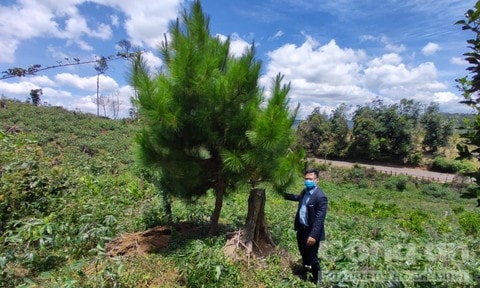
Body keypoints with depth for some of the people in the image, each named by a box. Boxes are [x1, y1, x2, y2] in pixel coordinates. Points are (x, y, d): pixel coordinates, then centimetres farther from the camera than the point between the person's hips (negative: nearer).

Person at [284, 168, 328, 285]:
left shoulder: (320, 197, -25)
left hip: (311, 231, -8)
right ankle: (305, 271, 54)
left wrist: (313, 235, -30)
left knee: (312, 257, 10)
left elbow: (319, 219, -27)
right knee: (303, 253, 28)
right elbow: (298, 198, 25)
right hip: (301, 228, 8)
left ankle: (316, 279, 35)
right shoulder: (305, 191, 1)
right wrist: (285, 195, 22)